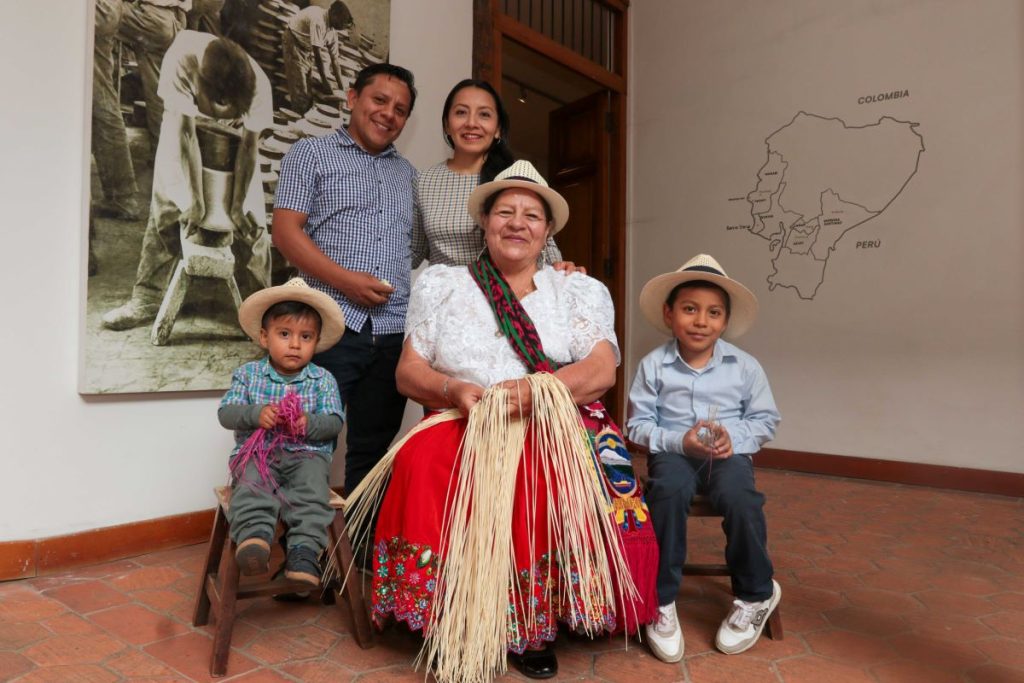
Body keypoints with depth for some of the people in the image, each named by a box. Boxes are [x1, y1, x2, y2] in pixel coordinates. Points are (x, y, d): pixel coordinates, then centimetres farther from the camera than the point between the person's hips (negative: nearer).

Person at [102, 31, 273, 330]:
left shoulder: (258, 83, -34)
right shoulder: (181, 59, -36)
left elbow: (250, 145, -24)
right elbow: (184, 131, -34)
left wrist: (237, 205, -22)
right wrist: (194, 200, -35)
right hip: (184, 125, 0)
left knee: (251, 216, -8)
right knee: (166, 207, -4)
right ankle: (147, 298, 5)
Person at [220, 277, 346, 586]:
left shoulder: (323, 380, 6)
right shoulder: (248, 374, 9)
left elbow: (334, 422, 1)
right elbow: (226, 413, 3)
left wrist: (309, 423, -21)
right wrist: (256, 413, -18)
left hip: (307, 454, -1)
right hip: (258, 453, 1)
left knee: (312, 488, -31)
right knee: (251, 484, -31)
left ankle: (304, 552, -38)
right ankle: (253, 537, -48)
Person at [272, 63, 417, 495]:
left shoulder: (407, 173, 22)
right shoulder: (310, 154, 8)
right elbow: (285, 231, -3)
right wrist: (345, 280, -15)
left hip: (393, 330, 5)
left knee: (374, 449, 10)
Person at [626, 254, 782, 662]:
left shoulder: (744, 366, 2)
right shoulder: (653, 365, -4)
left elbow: (766, 419, 8)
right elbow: (637, 425, -2)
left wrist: (734, 436, -12)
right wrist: (679, 441, -18)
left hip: (729, 453, 1)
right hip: (674, 451, -1)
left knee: (740, 498, -30)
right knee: (669, 490, -34)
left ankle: (755, 595, -1)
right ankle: (661, 600, -16)